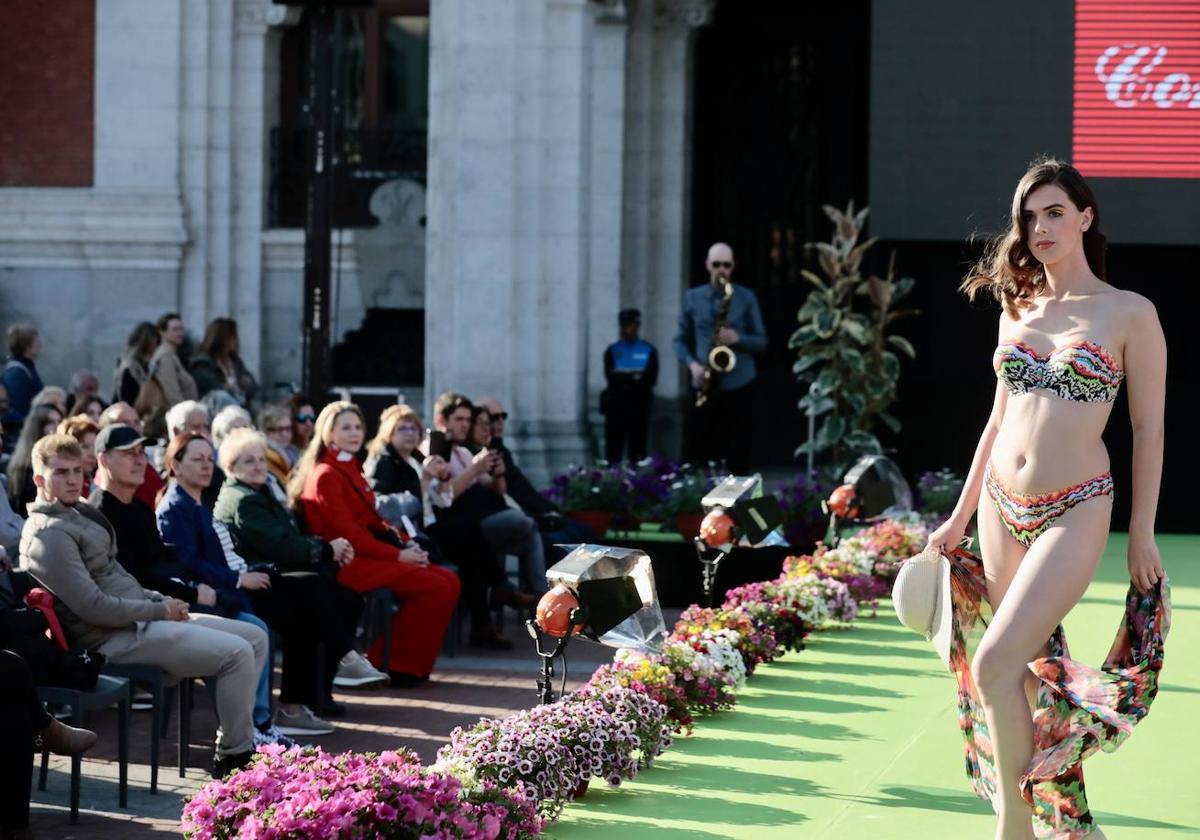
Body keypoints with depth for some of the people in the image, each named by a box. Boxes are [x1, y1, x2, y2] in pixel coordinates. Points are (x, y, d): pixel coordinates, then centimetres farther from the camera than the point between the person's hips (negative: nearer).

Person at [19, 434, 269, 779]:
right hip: (116, 640, -10)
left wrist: (160, 599, 6)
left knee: (256, 637, 6)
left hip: (140, 618, 10)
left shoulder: (80, 514, 17)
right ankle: (234, 756, -6)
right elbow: (94, 608, -21)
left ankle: (241, 735, 7)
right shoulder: (49, 535, -15)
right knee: (238, 653, -18)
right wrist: (159, 610, -12)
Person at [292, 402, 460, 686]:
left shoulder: (352, 470, 20)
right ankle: (400, 666, -9)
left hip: (368, 553, 9)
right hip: (348, 563, -9)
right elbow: (346, 532, -17)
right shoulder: (325, 476, -10)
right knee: (434, 586, -19)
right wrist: (398, 555, -18)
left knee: (449, 581, -3)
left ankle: (413, 663, 1)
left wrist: (405, 543, 0)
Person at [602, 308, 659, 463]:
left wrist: (624, 379, -12)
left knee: (638, 448, 2)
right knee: (614, 450, -2)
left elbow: (652, 379, -3)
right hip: (616, 405, 0)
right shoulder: (612, 351, 9)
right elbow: (611, 377, -5)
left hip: (640, 405, 0)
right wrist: (634, 377, -14)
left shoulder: (649, 350, 7)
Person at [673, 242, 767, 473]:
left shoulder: (746, 297, 5)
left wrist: (738, 338, -13)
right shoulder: (692, 298, 9)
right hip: (702, 385, 2)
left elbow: (762, 341, 7)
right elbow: (680, 340, 12)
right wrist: (692, 364, -7)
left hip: (738, 385, -2)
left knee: (736, 455, -2)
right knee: (694, 452, 0)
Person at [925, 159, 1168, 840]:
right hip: (1001, 507, 6)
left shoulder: (1131, 314, -4)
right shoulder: (1019, 306, 10)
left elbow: (1149, 430, -2)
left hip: (1074, 513, -6)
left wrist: (1143, 534, -4)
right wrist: (959, 518, 16)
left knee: (993, 665, -18)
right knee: (1032, 669, 9)